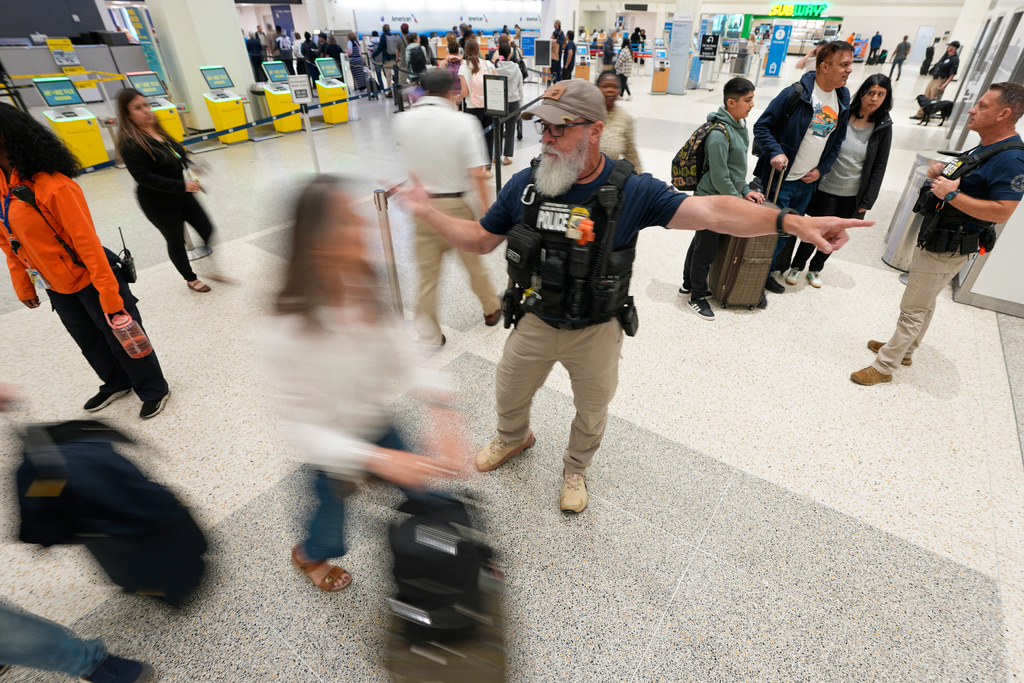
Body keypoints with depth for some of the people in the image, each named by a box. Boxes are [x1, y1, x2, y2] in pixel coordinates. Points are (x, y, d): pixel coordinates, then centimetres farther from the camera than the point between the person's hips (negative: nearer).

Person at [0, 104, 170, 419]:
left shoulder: (53, 186, -23)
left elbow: (87, 242, -23)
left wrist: (108, 293, -23)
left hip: (90, 280, -7)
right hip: (56, 287, 8)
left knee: (121, 337, 6)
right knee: (89, 342, 21)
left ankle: (154, 391, 24)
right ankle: (116, 384, 43)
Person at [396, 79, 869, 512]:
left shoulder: (631, 191, -18)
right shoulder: (524, 185, -10)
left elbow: (710, 211, -25)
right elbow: (481, 239, 1)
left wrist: (791, 222, -36)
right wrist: (427, 213, -9)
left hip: (595, 333, -2)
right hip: (534, 323, 2)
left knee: (591, 413, 21)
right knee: (509, 395, 24)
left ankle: (575, 470, 54)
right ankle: (513, 438, 61)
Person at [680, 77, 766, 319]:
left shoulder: (739, 125, 7)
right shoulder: (719, 134, -23)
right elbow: (720, 178, -23)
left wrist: (745, 190, 11)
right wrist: (739, 201, -14)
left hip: (722, 199, 9)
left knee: (700, 242, 20)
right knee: (706, 250, 2)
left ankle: (689, 284, 36)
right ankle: (697, 297, 17)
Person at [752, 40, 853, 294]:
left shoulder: (843, 102, 8)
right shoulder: (796, 94, -12)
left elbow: (837, 142, 17)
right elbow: (762, 126, -9)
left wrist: (821, 169, 2)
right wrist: (775, 152, -23)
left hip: (808, 182, 6)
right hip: (780, 178, -6)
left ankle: (778, 262, 33)